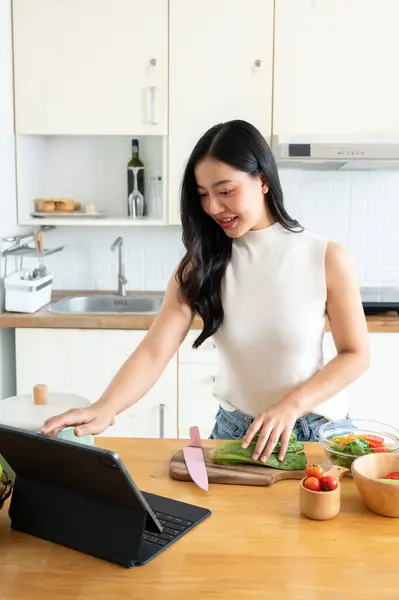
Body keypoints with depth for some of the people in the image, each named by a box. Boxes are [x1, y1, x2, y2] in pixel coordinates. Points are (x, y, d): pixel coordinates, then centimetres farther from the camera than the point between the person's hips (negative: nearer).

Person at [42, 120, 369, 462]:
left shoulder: (326, 259, -11)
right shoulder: (200, 263, -6)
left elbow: (355, 355, -6)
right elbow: (154, 352, -15)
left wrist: (291, 406, -21)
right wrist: (104, 409, -34)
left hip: (315, 431, -1)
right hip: (233, 430, 1)